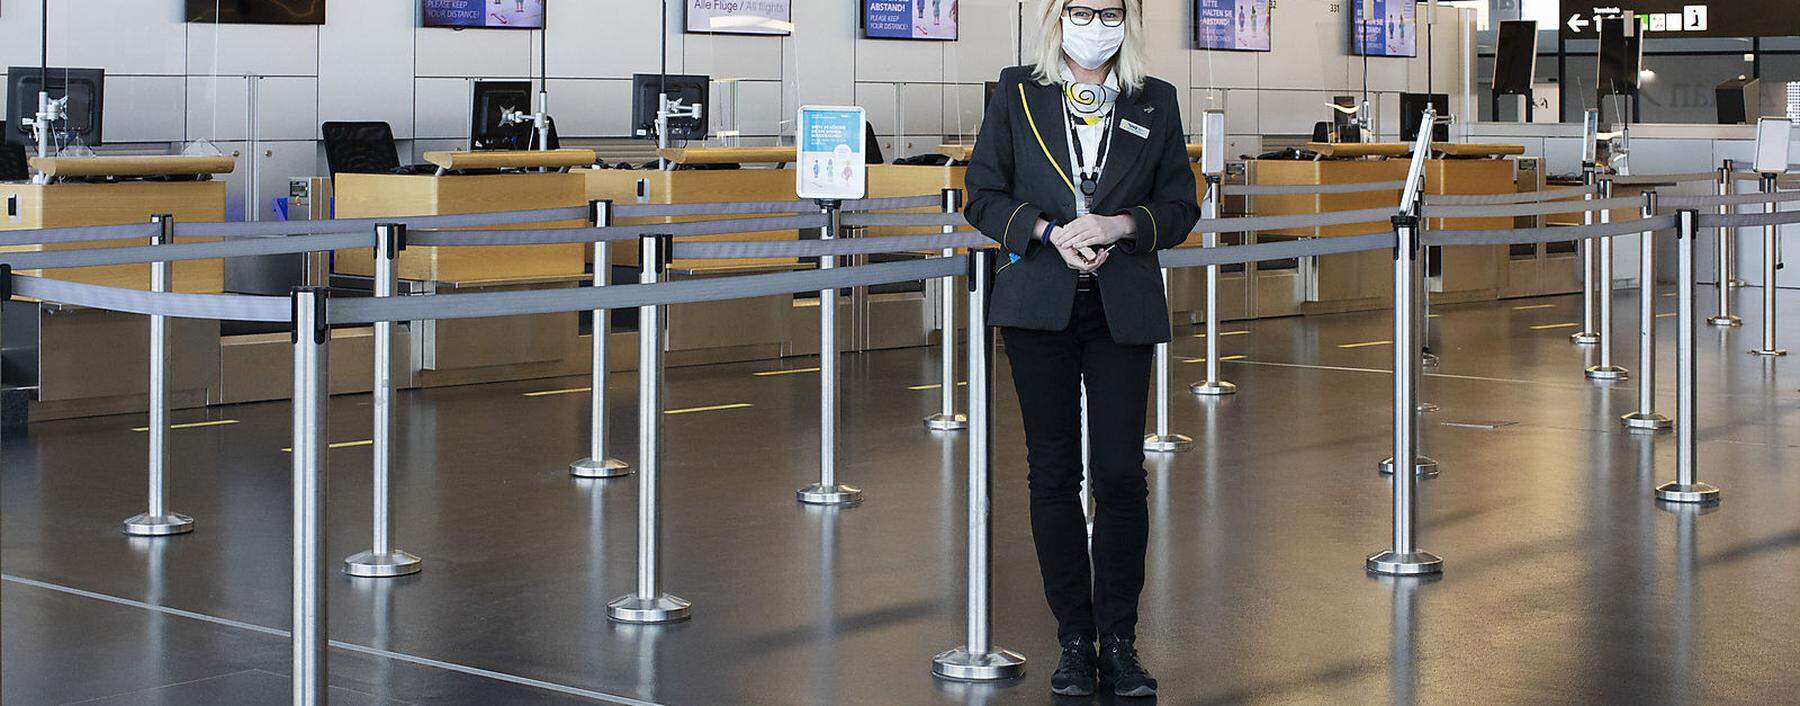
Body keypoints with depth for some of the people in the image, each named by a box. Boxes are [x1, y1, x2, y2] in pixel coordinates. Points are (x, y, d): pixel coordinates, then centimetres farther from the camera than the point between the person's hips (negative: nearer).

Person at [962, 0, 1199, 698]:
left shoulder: (1156, 102, 8)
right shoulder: (1018, 93, 6)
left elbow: (1180, 207, 8)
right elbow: (984, 195, 4)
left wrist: (1118, 226, -11)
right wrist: (1050, 232, -12)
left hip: (1123, 311, 0)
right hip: (1039, 305, 0)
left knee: (1121, 473, -3)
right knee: (1053, 471, 3)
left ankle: (1119, 640, 8)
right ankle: (1075, 639, 11)